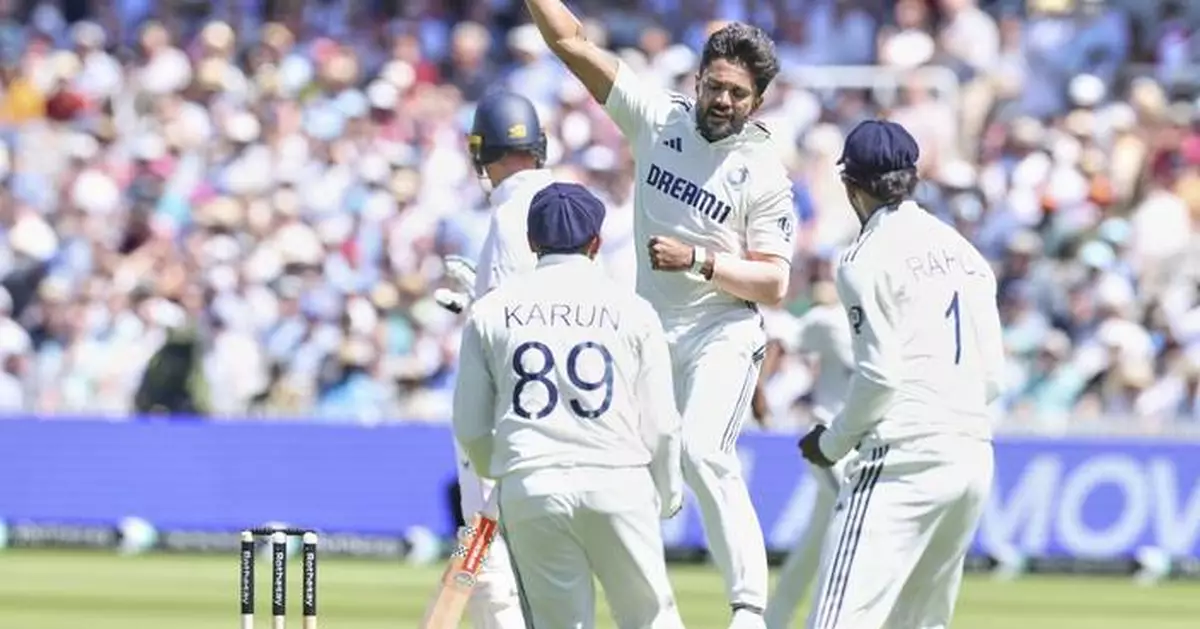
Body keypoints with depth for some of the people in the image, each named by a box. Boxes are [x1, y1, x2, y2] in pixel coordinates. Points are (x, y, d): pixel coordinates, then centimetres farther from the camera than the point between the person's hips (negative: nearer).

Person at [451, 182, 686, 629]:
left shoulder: (489, 312, 8)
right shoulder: (632, 309, 5)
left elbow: (469, 428, 9)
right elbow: (660, 424, 5)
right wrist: (668, 497, 20)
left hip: (529, 491, 1)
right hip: (618, 483, -1)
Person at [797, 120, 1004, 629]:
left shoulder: (869, 257, -4)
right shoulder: (963, 252, 18)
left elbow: (880, 374, -10)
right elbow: (994, 376, 16)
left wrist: (832, 443, 2)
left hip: (906, 455, -8)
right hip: (974, 455, 8)